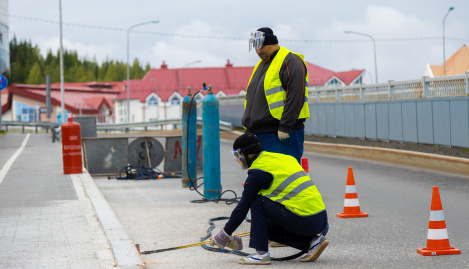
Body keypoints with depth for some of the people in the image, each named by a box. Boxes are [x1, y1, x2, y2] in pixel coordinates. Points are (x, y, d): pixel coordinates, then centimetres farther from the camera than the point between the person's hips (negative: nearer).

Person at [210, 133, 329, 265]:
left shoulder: (257, 173, -5)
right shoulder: (283, 158, 19)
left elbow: (243, 207, -1)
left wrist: (224, 235, 10)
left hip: (304, 222, -8)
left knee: (257, 202, 2)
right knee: (268, 227, 21)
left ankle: (261, 253, -2)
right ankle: (313, 241, 9)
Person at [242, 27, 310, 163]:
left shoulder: (289, 61, -7)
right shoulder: (261, 64, 22)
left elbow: (295, 96, -18)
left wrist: (285, 127, -23)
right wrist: (248, 125, 22)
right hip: (259, 135, 9)